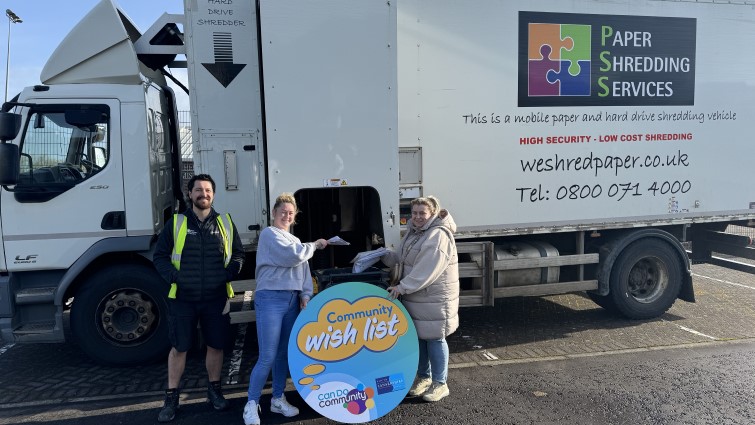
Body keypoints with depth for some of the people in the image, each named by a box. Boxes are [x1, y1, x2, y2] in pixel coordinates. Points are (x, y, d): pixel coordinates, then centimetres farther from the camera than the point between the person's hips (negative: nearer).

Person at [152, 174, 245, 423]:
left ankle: (214, 390, 29)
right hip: (182, 298, -1)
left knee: (216, 345, 10)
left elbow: (238, 254, 11)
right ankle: (171, 397, 22)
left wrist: (230, 272, -7)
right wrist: (173, 276, -13)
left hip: (216, 298, 2)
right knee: (179, 347, 6)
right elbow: (160, 256, 4)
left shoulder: (225, 223, 7)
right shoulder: (176, 223, 2)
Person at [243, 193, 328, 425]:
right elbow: (293, 257, -16)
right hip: (271, 299, -7)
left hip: (292, 300, 8)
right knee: (267, 357, -8)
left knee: (284, 353, 12)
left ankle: (278, 399, 24)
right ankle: (251, 405, 3)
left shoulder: (295, 240, 20)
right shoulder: (269, 234, -4)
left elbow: (303, 269, 15)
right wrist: (314, 245, -1)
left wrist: (305, 295, 1)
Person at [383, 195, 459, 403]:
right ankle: (424, 377, 34)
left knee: (434, 339, 2)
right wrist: (383, 255, 5)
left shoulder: (438, 236, -19)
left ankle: (440, 383, 17)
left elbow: (427, 271, -26)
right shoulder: (413, 232, 11)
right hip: (415, 297, 9)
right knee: (419, 336, 17)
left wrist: (402, 287, -25)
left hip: (434, 299, -8)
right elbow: (402, 259, 20)